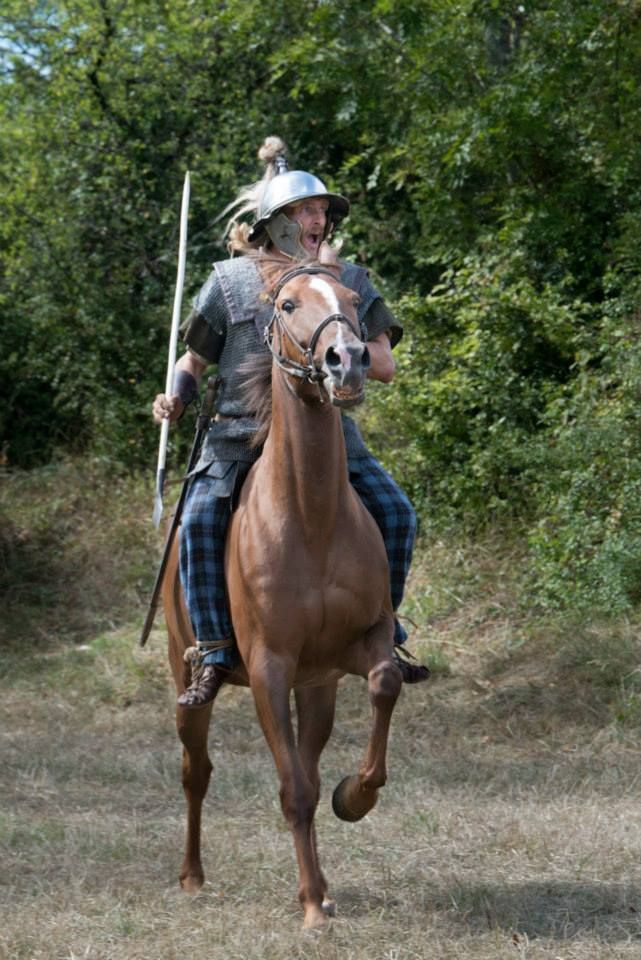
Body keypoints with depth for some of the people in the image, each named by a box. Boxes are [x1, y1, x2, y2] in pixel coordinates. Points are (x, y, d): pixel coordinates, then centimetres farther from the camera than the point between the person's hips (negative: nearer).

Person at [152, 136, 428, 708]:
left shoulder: (348, 281, 6)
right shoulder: (230, 281, 2)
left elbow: (385, 366, 0)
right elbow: (194, 362, 10)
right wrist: (176, 400, -11)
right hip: (241, 431, -2)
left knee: (396, 513, -12)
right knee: (200, 523, -24)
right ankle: (214, 652, -14)